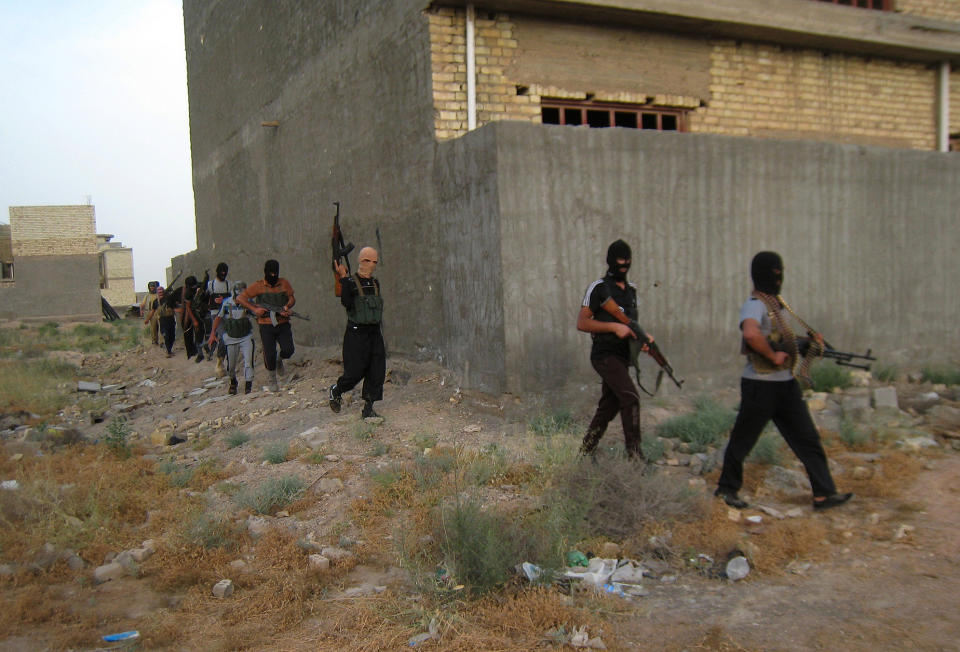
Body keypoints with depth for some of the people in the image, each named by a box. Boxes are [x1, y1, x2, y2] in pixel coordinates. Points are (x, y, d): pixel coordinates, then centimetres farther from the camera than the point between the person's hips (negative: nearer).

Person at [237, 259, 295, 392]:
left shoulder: (284, 284, 5)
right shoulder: (258, 286, -1)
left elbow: (292, 298, 11)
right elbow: (240, 298, 0)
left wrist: (287, 307, -12)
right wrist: (254, 309, -11)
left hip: (283, 323, 2)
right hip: (266, 325, -2)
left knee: (288, 350, -14)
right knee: (270, 355, -6)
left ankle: (279, 361, 23)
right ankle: (271, 380, 18)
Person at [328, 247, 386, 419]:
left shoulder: (375, 283, 11)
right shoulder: (351, 282, -7)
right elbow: (346, 303, -22)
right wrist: (344, 279, -26)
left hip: (374, 333, 6)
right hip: (356, 334, -5)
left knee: (377, 372, 1)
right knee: (355, 372, -4)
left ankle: (368, 408, 10)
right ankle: (335, 390, 26)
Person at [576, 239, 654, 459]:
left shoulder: (632, 289, 15)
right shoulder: (598, 288, -6)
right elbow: (582, 323, -11)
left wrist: (643, 336, 0)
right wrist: (614, 327, -19)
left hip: (622, 357, 7)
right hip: (605, 355, -7)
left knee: (608, 408, 9)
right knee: (631, 397, -19)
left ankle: (585, 452, 20)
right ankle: (634, 453, -13)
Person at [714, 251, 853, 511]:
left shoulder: (774, 303, 14)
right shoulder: (754, 304, -16)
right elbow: (751, 334, -38)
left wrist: (809, 339, 13)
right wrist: (773, 356, -26)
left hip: (785, 383, 9)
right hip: (760, 385, -9)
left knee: (807, 438, 6)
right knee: (743, 439, 5)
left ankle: (824, 494, 10)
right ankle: (727, 487, 21)